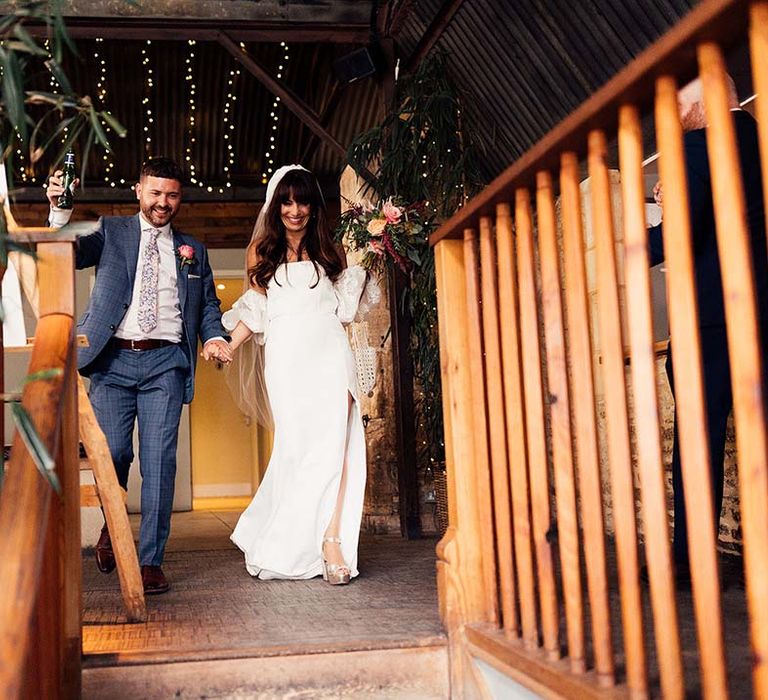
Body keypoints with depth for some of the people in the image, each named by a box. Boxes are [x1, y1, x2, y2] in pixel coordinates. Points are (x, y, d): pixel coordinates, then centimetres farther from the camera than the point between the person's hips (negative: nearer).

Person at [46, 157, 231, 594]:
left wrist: (214, 337, -2)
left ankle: (151, 561, 3)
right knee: (112, 452, -5)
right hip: (113, 360, -1)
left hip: (165, 362, 1)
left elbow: (208, 302, 18)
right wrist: (60, 213, -16)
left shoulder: (193, 250, 18)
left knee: (159, 460, -5)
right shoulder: (110, 233, 13)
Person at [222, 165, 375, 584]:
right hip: (286, 354, -1)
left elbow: (344, 304, 15)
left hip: (328, 348, 1)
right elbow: (254, 311, 15)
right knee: (297, 443, -9)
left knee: (334, 440, -16)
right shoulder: (261, 250, 16)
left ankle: (331, 539, -21)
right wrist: (227, 346, 5)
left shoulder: (326, 250, 19)